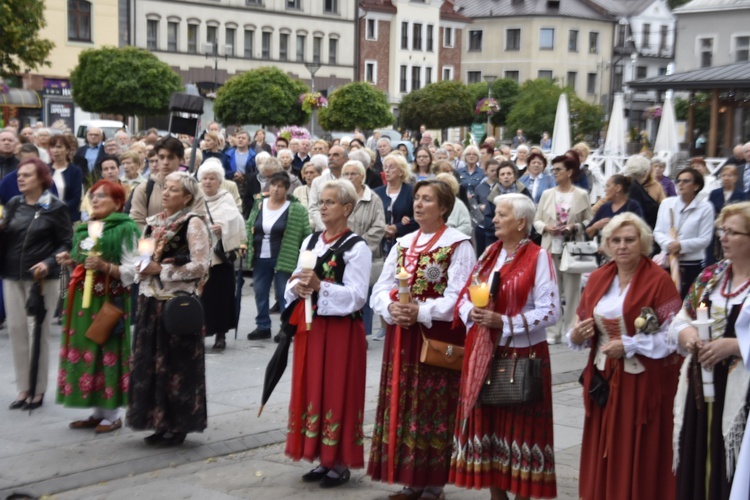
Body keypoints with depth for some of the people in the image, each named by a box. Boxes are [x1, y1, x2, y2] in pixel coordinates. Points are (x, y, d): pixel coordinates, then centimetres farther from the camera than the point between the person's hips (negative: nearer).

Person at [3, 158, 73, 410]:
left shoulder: (55, 207, -4)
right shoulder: (13, 204, 8)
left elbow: (67, 243, -5)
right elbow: (4, 239, 10)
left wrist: (49, 263, -18)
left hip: (42, 278, -4)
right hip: (12, 276, 5)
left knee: (38, 332, 1)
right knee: (16, 330, 6)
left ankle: (38, 390, 10)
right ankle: (23, 388, 14)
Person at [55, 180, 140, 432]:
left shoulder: (125, 229, -7)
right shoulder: (84, 229, 14)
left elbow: (131, 271, -11)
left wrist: (105, 266, -23)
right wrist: (71, 260, 6)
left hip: (110, 300, -7)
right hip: (83, 298, 7)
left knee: (108, 351, -3)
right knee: (85, 351, 8)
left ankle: (112, 414, 6)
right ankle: (98, 411, 17)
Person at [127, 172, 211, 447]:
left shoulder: (193, 223, -7)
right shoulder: (153, 223, 15)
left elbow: (200, 265, -14)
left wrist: (161, 269, -14)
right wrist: (142, 267, 0)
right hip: (151, 300, 7)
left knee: (176, 364, -2)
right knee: (151, 362, 8)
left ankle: (177, 426, 8)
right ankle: (161, 423, 18)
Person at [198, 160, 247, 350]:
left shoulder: (227, 199, 4)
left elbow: (237, 223, -7)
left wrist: (223, 228, -23)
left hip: (220, 255, -1)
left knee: (221, 295, 0)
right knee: (201, 294, -2)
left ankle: (221, 334, 10)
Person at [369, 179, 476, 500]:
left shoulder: (459, 245, -6)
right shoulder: (402, 245, 13)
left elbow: (458, 297, -13)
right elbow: (381, 289, 9)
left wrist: (421, 311, -21)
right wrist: (391, 308, -12)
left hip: (439, 337, -6)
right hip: (402, 337, 6)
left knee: (432, 410, -1)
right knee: (402, 406, 8)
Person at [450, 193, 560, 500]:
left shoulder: (538, 258, -8)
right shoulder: (489, 253, 12)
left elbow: (550, 312, -14)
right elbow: (464, 295, 13)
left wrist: (504, 322, -20)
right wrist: (471, 313, -10)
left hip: (522, 355, -6)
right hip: (483, 353, 6)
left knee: (519, 426, 1)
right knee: (488, 421, 10)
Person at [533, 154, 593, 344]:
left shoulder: (581, 195, 1)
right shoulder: (547, 194, 10)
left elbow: (589, 221, 2)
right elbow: (537, 220, 11)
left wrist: (575, 227, -14)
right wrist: (546, 227, -9)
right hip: (551, 248, 3)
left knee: (572, 291, 1)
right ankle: (552, 332, 9)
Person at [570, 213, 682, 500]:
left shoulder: (659, 280, -9)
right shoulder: (598, 278, 9)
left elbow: (673, 335, -13)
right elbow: (583, 325, 15)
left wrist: (629, 345, -19)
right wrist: (577, 336, -7)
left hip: (643, 383, -5)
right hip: (604, 379, 5)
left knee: (639, 459, 1)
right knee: (603, 457, 8)